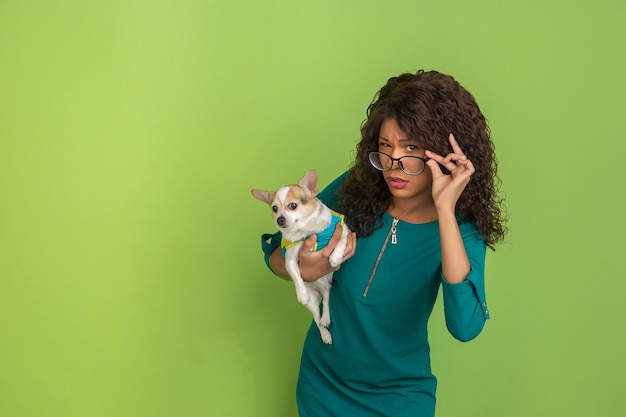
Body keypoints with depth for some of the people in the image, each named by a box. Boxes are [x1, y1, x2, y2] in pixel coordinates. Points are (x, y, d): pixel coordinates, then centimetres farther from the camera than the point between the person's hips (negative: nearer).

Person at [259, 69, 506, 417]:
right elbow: (275, 253, -4)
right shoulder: (354, 189, -14)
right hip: (321, 382, 2)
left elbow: (465, 326, -34)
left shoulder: (460, 229, -18)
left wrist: (445, 210, -37)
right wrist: (305, 269, -26)